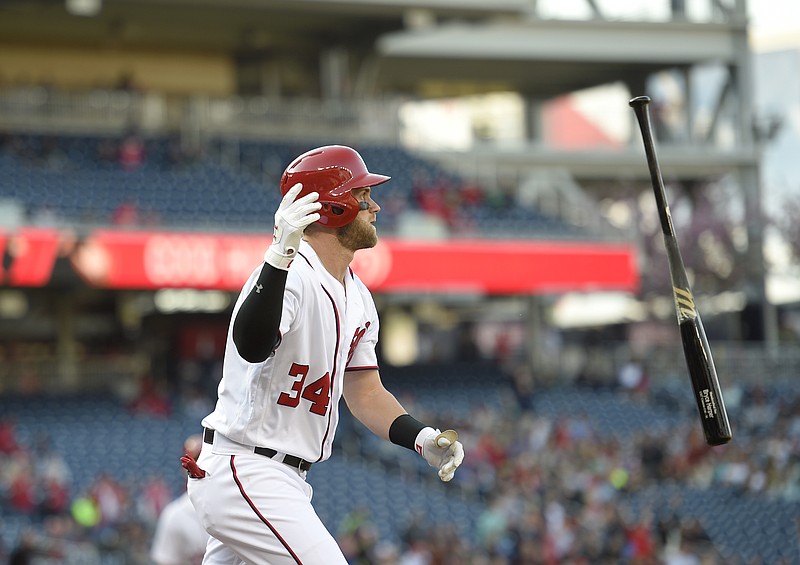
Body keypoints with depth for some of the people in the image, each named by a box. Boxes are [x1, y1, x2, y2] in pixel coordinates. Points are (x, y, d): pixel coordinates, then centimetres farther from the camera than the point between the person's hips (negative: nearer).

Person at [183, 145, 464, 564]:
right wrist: (279, 257, -53)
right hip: (246, 477, -10)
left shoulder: (356, 297, 12)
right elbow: (251, 347, -40)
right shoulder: (293, 275, -19)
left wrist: (422, 438, -1)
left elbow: (364, 391, 16)